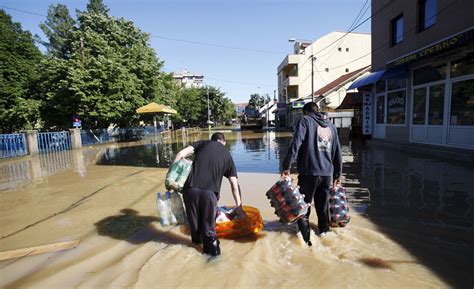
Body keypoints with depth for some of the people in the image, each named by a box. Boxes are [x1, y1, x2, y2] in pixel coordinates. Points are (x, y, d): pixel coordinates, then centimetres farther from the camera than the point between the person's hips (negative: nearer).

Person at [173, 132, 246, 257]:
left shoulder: (203, 143, 18)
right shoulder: (227, 155, 18)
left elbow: (181, 154, 5)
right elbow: (235, 186, 16)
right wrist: (238, 207, 22)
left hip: (190, 189, 1)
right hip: (209, 192, -1)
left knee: (194, 219, 22)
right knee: (208, 225, 19)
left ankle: (196, 239, 43)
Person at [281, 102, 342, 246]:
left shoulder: (305, 121, 0)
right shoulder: (331, 125, 18)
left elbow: (296, 144, -15)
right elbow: (337, 152, 20)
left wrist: (286, 166, -15)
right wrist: (337, 175, 26)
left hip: (309, 173, -5)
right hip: (327, 174, 6)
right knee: (323, 208, 18)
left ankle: (305, 240, 7)